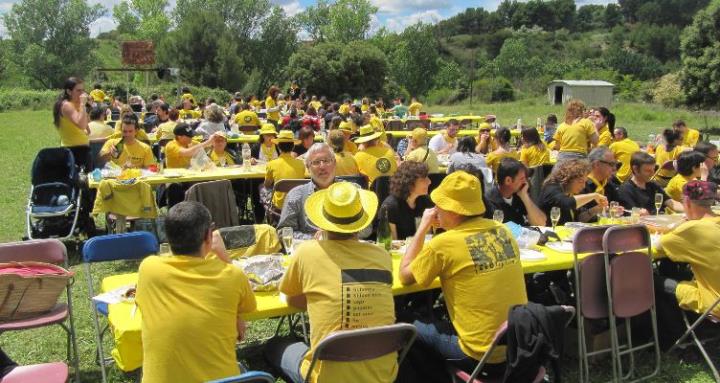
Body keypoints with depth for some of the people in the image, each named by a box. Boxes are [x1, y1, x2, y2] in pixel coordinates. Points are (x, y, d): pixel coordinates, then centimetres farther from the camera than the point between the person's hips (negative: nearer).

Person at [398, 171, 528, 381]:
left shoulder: (443, 244, -18)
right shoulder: (502, 230, -1)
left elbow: (404, 276, -2)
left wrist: (423, 227, 2)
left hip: (481, 352, -6)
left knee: (412, 327, 17)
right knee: (444, 318, 30)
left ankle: (429, 376, 35)